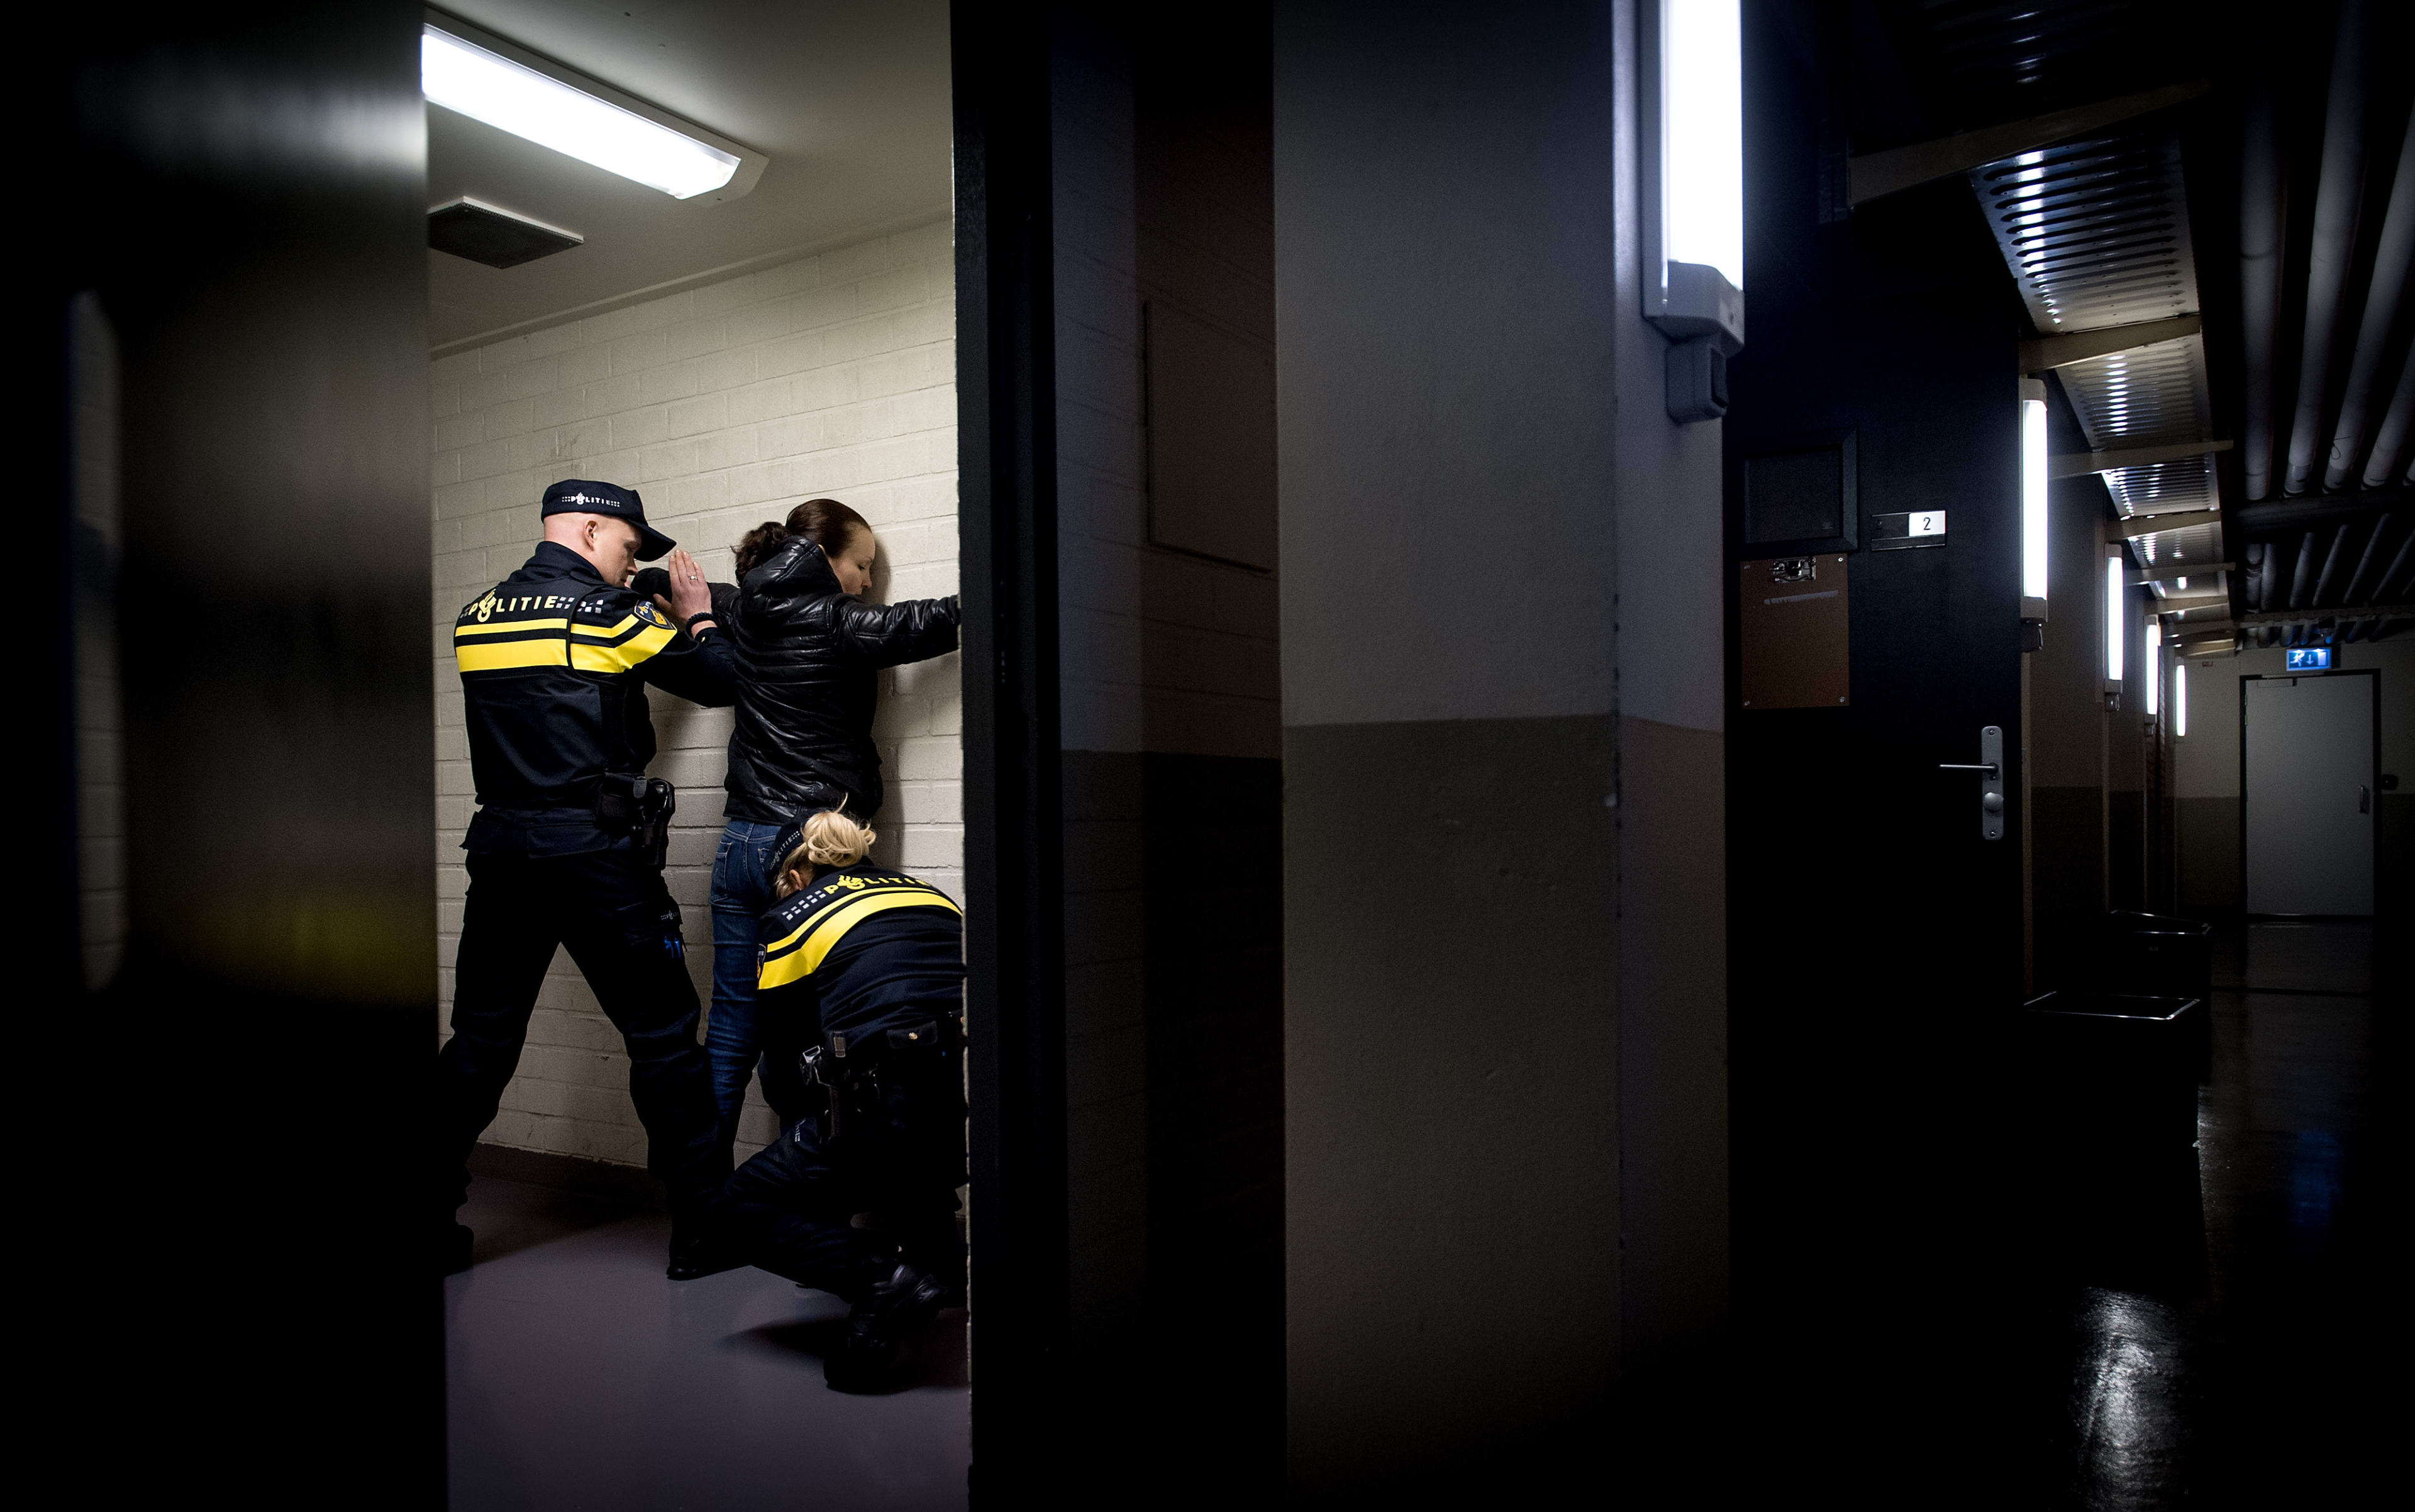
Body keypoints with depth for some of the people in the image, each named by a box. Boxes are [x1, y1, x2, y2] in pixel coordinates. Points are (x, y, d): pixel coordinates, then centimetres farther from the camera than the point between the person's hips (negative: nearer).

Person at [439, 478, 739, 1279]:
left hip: (502, 851, 5)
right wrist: (697, 613, 17)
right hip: (597, 852, -5)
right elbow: (724, 680, 0)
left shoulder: (474, 617, 12)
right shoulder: (609, 613, -5)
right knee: (663, 1037, 3)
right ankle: (703, 1226, 8)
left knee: (480, 1041, 13)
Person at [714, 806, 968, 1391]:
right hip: (987, 1109, 6)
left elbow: (783, 1043, 23)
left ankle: (884, 1277, -8)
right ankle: (935, 1260, 26)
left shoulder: (793, 916, 12)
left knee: (742, 1211, 15)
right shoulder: (928, 892, 23)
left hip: (897, 1115, -6)